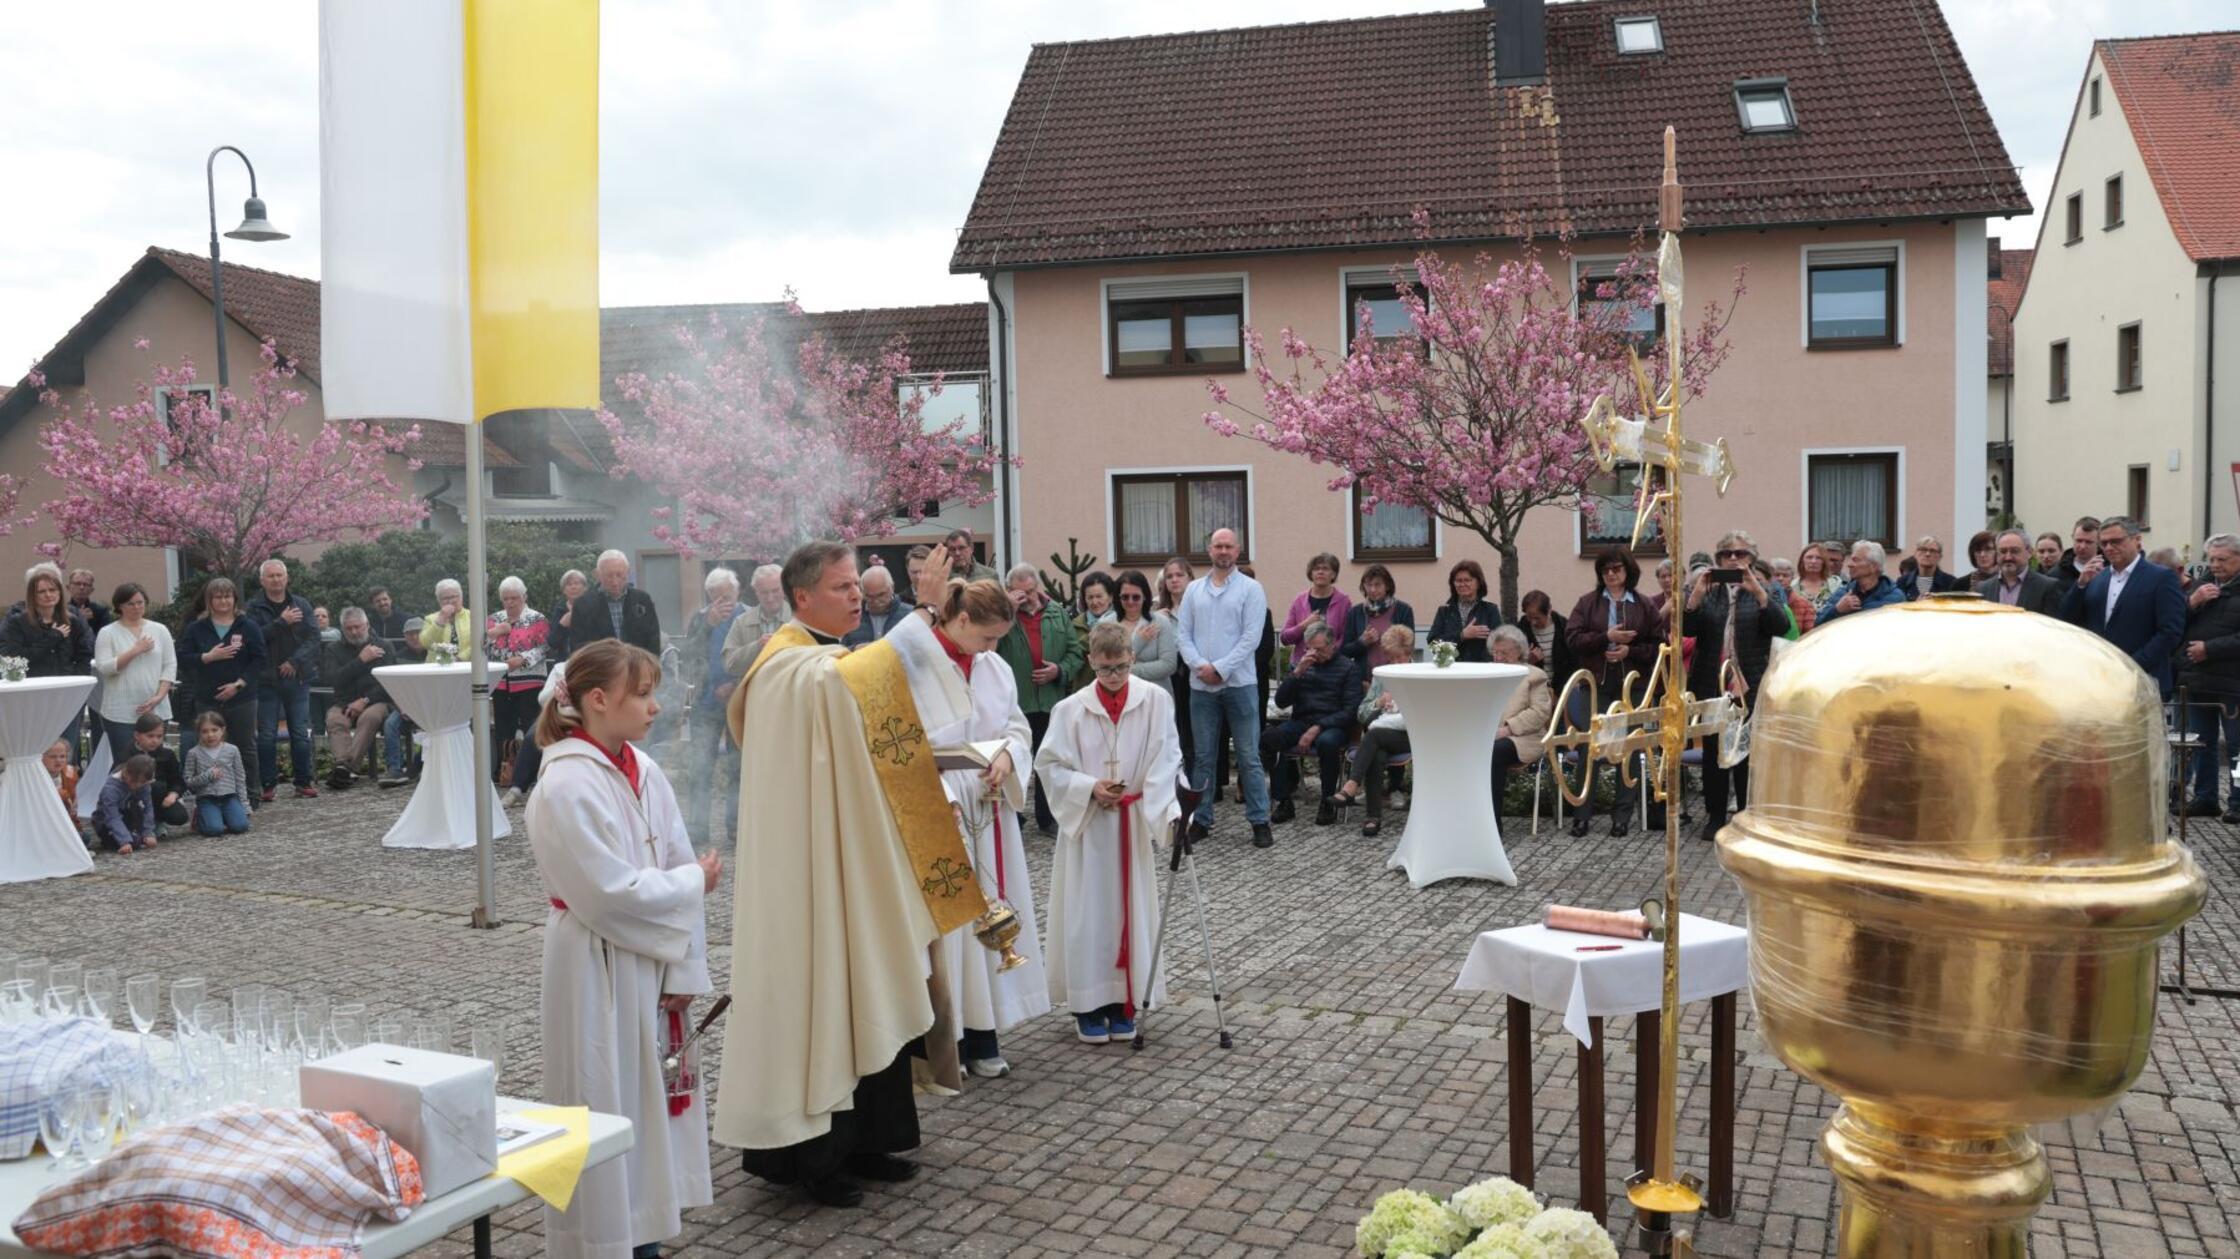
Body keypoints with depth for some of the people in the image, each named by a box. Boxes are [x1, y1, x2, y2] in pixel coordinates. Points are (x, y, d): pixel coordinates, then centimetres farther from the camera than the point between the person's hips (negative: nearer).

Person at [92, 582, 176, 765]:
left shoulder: (160, 630, 11)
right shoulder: (107, 633, 4)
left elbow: (170, 666, 7)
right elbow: (103, 667, -7)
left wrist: (159, 696, -4)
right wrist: (135, 651, -12)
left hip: (155, 710, 2)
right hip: (120, 713, -2)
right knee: (124, 764, -5)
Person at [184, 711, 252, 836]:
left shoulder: (232, 750, 5)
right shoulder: (194, 753, 1)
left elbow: (240, 779, 8)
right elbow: (188, 782, 1)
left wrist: (244, 806, 5)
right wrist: (208, 775, -14)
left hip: (229, 797, 2)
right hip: (206, 798, -1)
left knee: (240, 826, -22)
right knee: (214, 829, -25)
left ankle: (223, 816, 12)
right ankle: (199, 819, 10)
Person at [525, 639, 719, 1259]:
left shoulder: (645, 772, 4)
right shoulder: (567, 787, -18)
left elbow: (683, 869, 3)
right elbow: (613, 893, -22)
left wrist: (684, 970, -3)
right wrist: (694, 883, -9)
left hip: (653, 964, 7)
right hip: (599, 970, -7)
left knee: (652, 1099, 15)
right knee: (606, 1109, 5)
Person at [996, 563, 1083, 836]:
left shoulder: (1057, 614, 7)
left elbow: (1075, 652, 9)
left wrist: (1061, 670, -9)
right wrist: (1007, 609, -21)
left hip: (1051, 702, 3)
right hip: (1012, 702, -3)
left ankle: (1047, 818, 25)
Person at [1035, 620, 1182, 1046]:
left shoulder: (1155, 700, -6)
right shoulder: (1071, 709, -7)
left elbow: (1167, 759, -8)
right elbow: (1048, 764, -3)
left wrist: (1170, 810, -22)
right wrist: (1090, 788, -16)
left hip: (1135, 822, 1)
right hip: (1086, 822, -1)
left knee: (1131, 908, 8)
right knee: (1088, 912, 2)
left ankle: (1124, 1002, 20)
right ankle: (1088, 1003, 13)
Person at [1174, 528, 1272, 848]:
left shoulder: (1251, 589, 0)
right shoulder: (1194, 590, 10)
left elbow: (1251, 637, -8)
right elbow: (1182, 634, 6)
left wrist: (1220, 668, -14)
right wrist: (1200, 666, -10)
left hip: (1238, 684, -3)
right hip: (1201, 686, 3)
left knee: (1249, 756, 0)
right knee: (1203, 757, 10)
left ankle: (1259, 821, 5)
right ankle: (1200, 819, 18)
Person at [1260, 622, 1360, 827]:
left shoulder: (1348, 668, 5)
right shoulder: (1300, 666, 18)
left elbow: (1350, 710, -5)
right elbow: (1281, 702, 8)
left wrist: (1318, 727, -17)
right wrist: (1297, 673, -5)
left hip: (1332, 726, -3)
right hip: (1300, 723, 3)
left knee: (1326, 741, -39)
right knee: (1267, 737, -27)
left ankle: (1328, 803, -19)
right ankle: (1283, 801, -17)